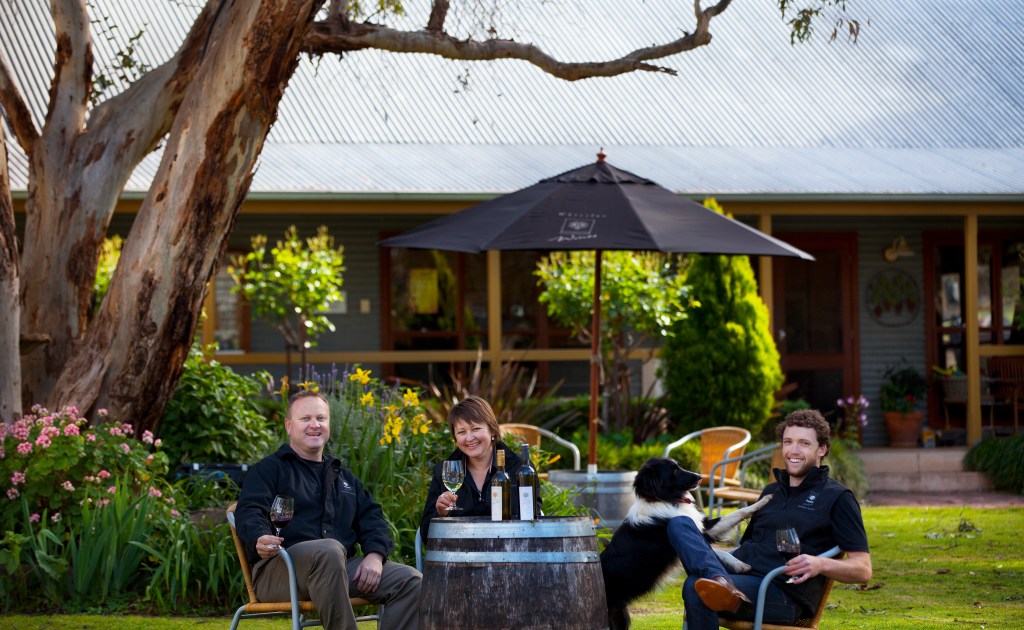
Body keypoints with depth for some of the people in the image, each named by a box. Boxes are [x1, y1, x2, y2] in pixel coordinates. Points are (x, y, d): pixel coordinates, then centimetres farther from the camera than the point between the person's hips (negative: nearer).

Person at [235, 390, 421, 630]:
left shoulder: (343, 477, 30)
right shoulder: (269, 469, 10)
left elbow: (371, 518, 23)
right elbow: (249, 512, -6)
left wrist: (375, 554, -1)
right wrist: (259, 540, -31)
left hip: (342, 568, 6)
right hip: (280, 568, -6)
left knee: (411, 581, -13)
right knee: (329, 550, -40)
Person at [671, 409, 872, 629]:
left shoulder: (837, 498, 8)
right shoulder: (771, 492, 30)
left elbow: (863, 570, 0)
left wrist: (820, 565, -20)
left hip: (784, 593, -8)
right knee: (679, 523, -17)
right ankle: (722, 583, -42)